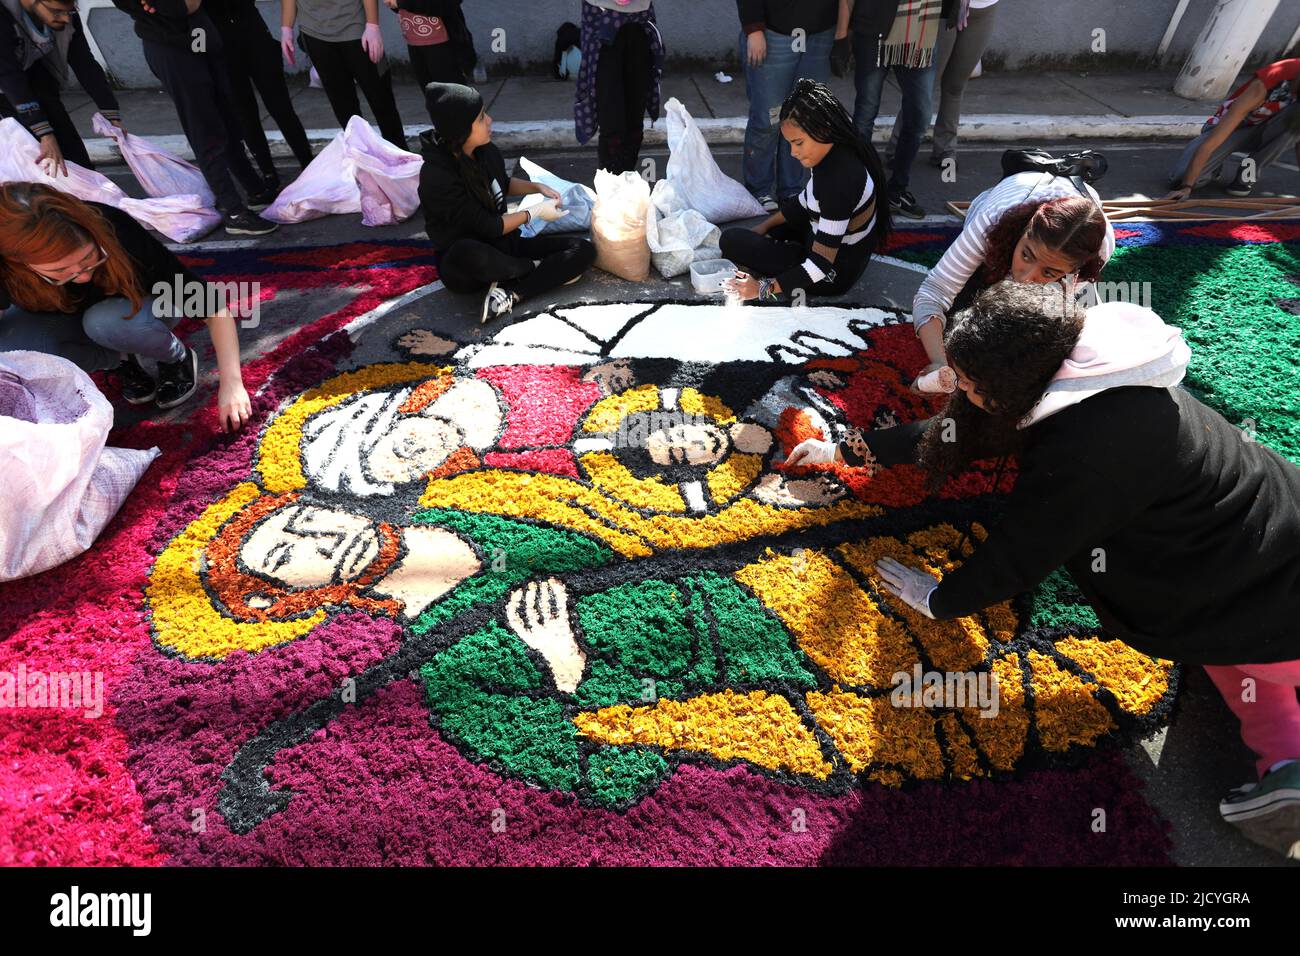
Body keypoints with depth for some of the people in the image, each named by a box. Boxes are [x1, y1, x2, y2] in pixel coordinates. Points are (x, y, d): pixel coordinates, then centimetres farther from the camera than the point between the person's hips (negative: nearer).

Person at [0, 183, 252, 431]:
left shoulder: (117, 233, -37)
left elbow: (214, 307, -36)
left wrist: (231, 382, -41)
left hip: (143, 308, -2)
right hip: (67, 315, 2)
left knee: (105, 322, -36)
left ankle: (178, 358, -6)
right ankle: (121, 359, -2)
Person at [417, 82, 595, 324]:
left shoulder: (487, 151, -2)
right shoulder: (437, 176, -22)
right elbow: (488, 227, -19)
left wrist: (538, 187, 6)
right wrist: (535, 211, -9)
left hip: (503, 247, 6)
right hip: (463, 261, -6)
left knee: (584, 250, -8)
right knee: (468, 254, -45)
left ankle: (509, 293, -23)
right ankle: (538, 269, -13)